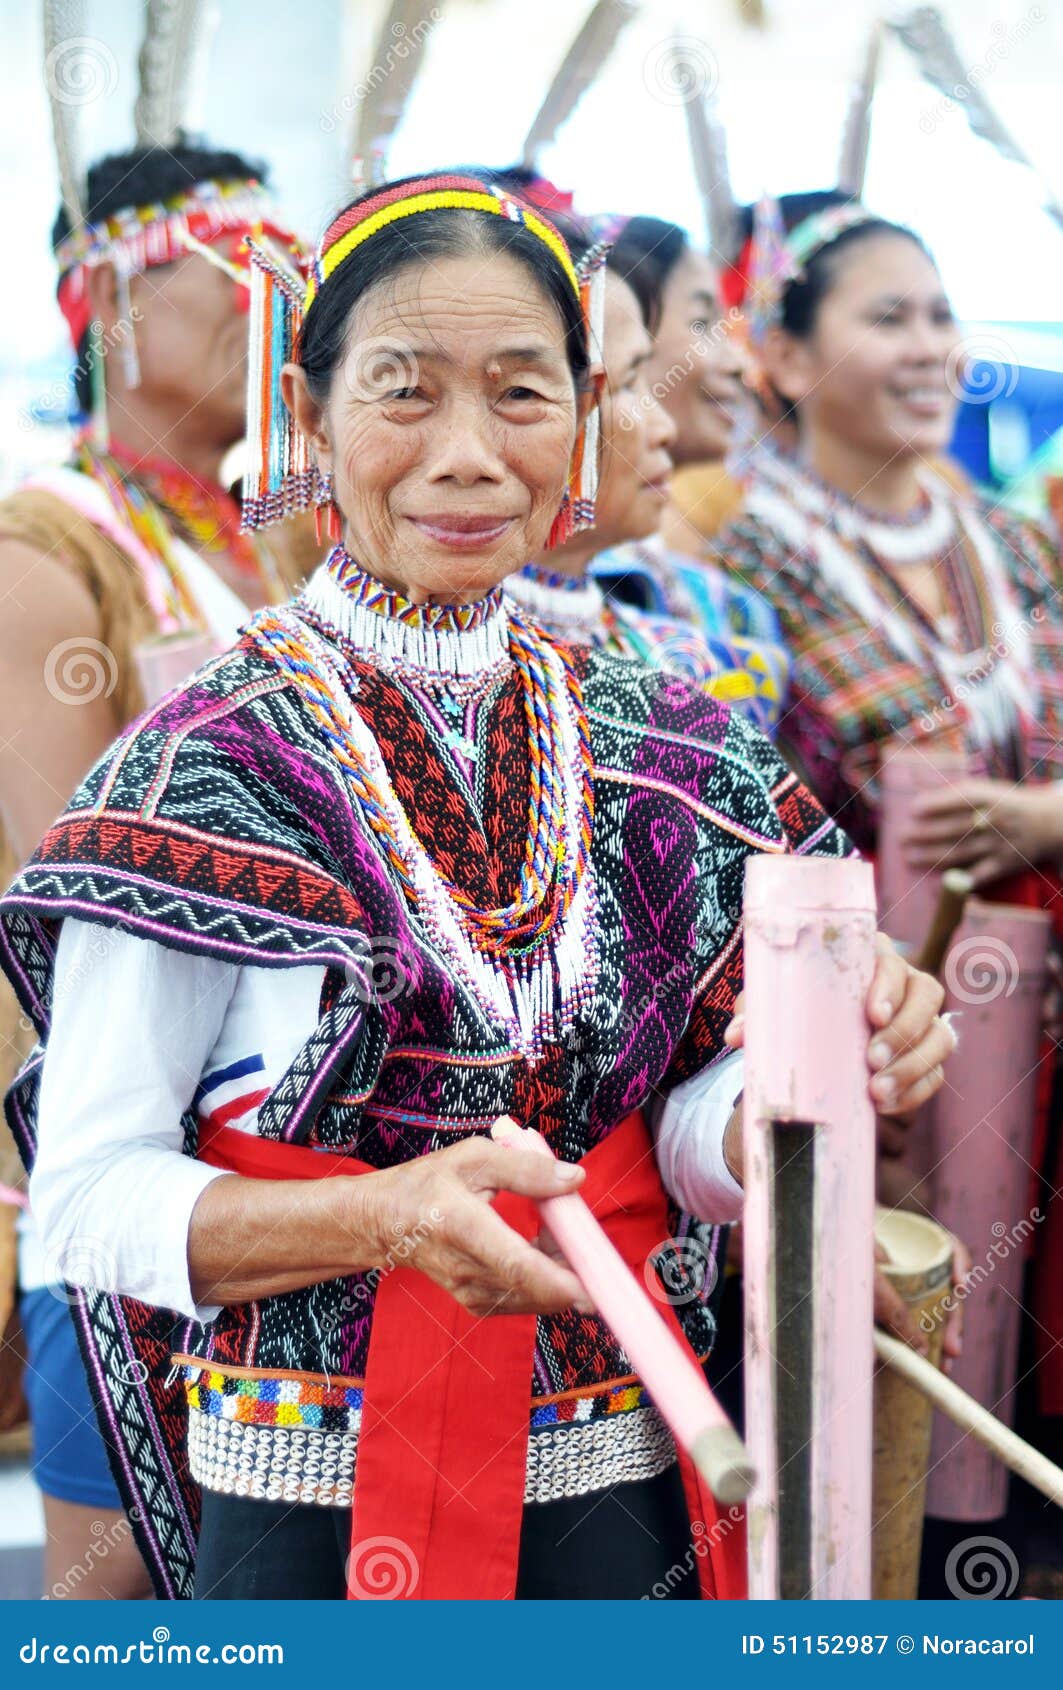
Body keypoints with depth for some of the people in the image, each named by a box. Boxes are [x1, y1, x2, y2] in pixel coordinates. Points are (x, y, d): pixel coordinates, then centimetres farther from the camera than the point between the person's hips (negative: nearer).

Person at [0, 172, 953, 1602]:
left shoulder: (657, 746, 1)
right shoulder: (208, 769, -12)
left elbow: (684, 1144, 3)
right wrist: (392, 1216, -27)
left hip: (620, 1482, 4)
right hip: (310, 1498, -4)